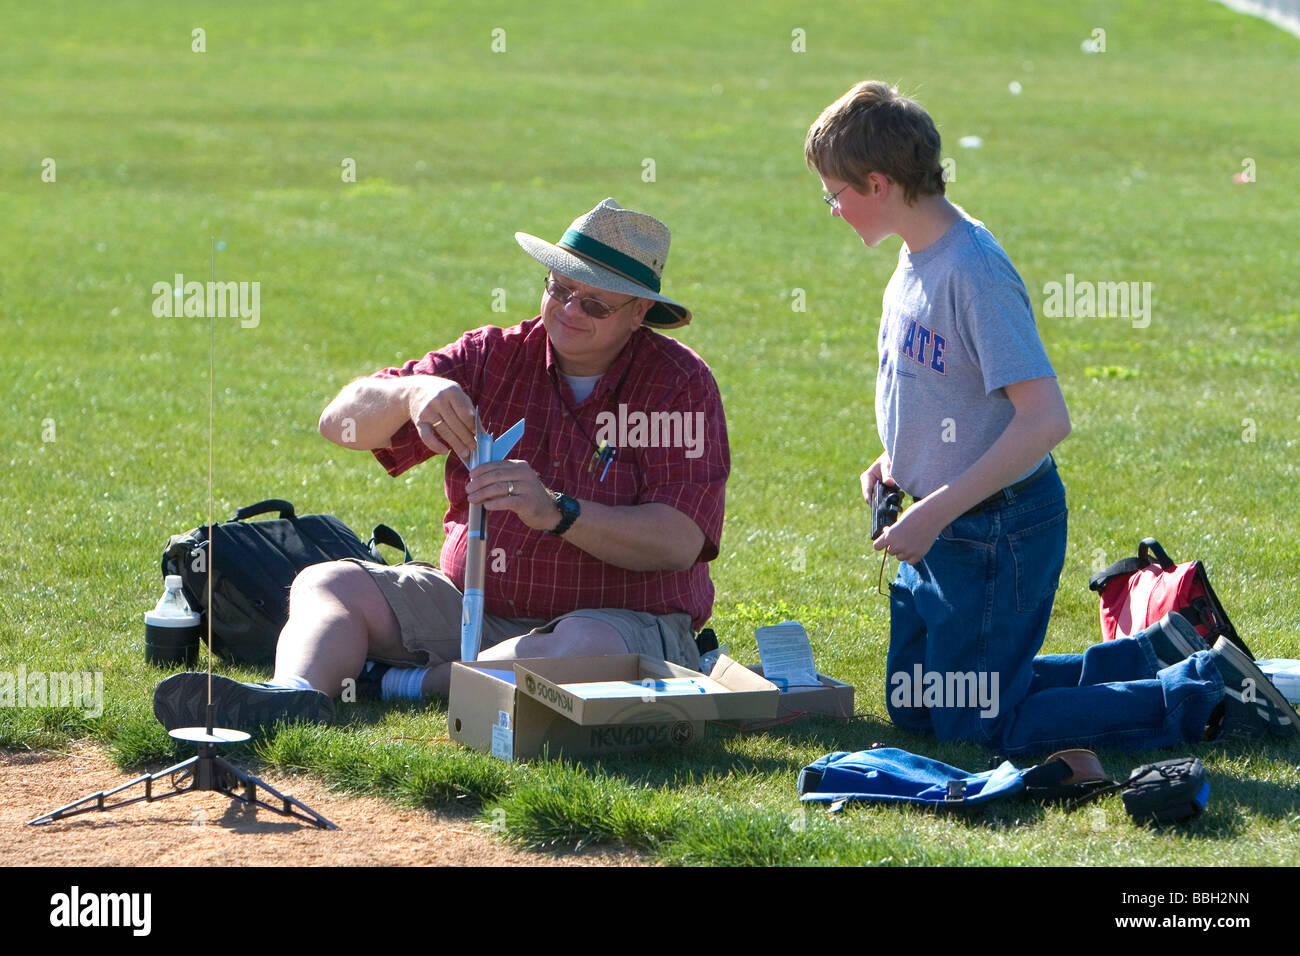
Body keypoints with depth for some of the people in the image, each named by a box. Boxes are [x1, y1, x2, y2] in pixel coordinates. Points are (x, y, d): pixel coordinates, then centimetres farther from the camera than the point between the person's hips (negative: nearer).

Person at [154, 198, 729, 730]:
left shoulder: (680, 385, -5)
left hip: (626, 621, -4)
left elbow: (680, 544, -17)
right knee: (326, 583, -12)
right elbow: (340, 424, -1)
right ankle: (294, 697, -43)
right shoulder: (493, 357, 5)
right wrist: (410, 393, -23)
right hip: (469, 607, 4)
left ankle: (400, 685, -29)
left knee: (589, 646, -39)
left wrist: (556, 512, -28)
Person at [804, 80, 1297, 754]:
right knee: (912, 708, 19)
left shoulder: (973, 271, -25)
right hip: (942, 529, 10)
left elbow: (1045, 420, -29)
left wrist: (935, 511, -27)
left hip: (997, 536, -10)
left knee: (976, 726, -2)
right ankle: (1156, 656, 23)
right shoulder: (918, 257, 5)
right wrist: (893, 462, 6)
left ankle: (1207, 694, 3)